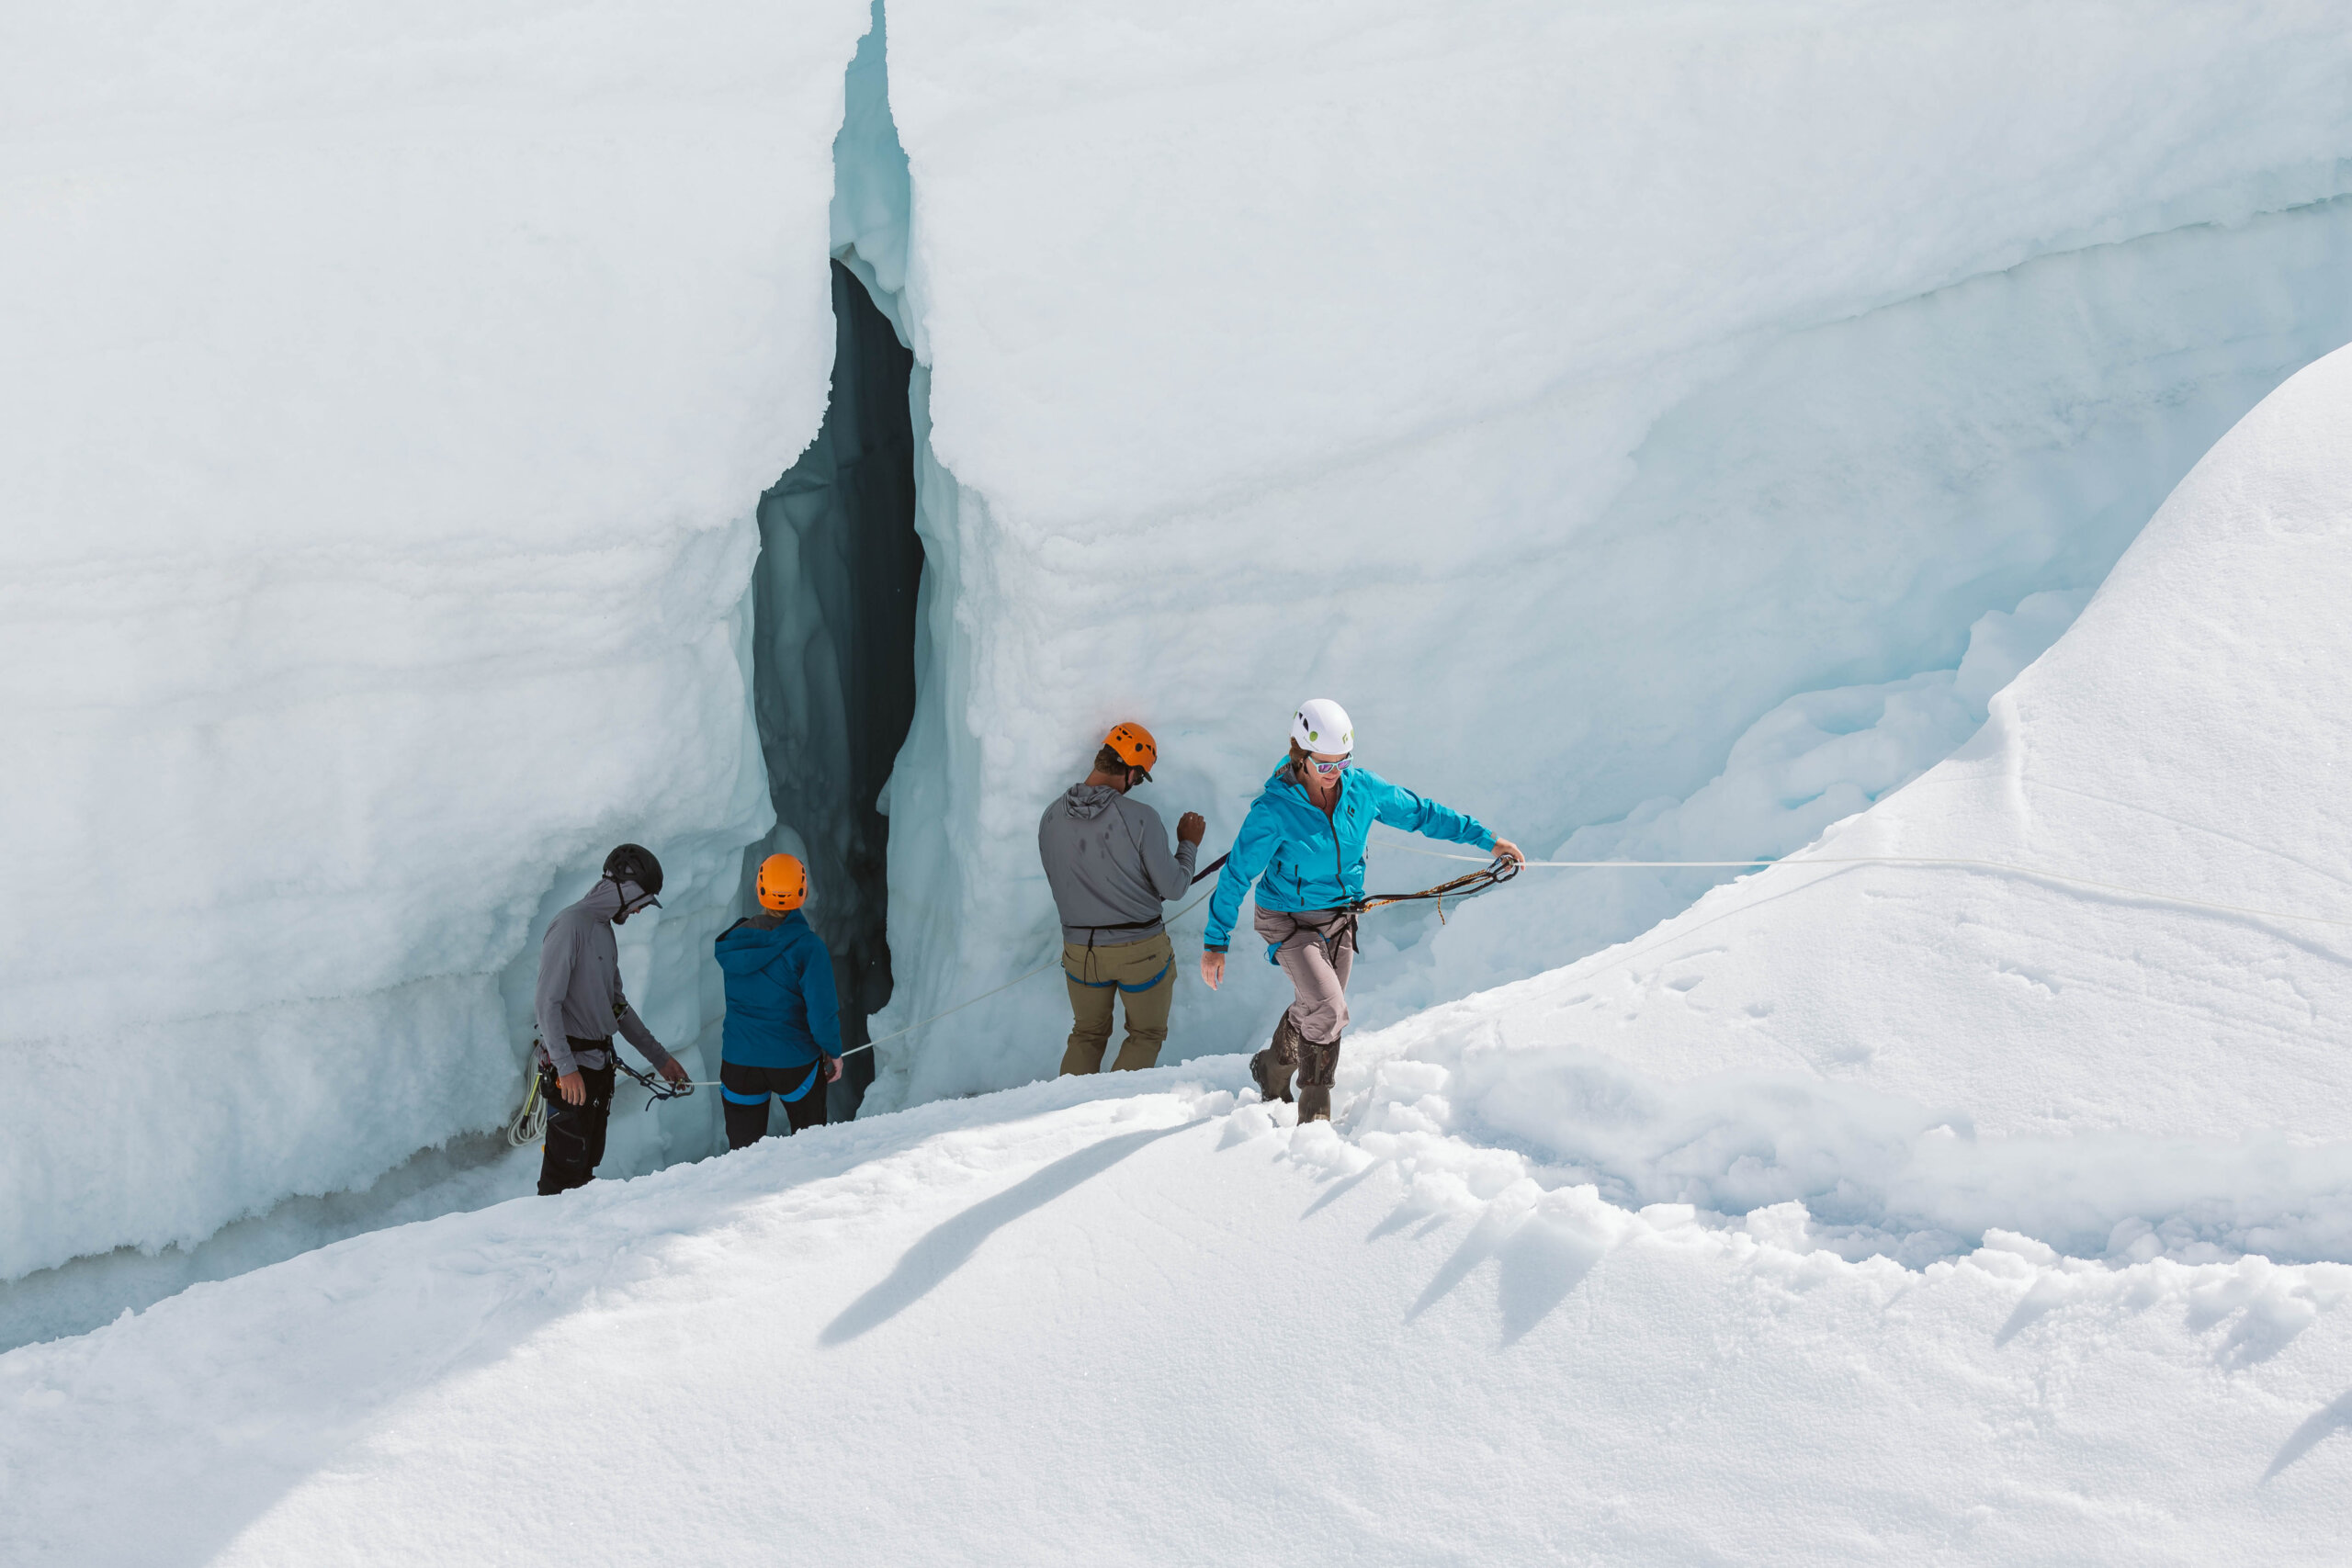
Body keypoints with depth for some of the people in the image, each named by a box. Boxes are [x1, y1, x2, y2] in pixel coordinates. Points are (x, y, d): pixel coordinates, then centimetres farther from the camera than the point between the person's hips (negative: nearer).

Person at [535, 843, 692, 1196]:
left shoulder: (604, 929, 15)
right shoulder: (570, 925, -14)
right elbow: (547, 1004, -20)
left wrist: (658, 1057, 22)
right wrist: (566, 1068, -25)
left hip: (600, 1064, 9)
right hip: (571, 1068, -9)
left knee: (589, 1160, 12)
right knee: (567, 1166, -8)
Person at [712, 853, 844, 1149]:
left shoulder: (734, 943, -5)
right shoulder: (807, 947, -18)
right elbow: (823, 1011, -19)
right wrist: (834, 1051, -3)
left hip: (739, 1062, 2)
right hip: (794, 1062, -2)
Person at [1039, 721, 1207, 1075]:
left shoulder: (1051, 818, -8)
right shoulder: (1140, 819, -21)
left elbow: (1057, 882, 5)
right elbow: (1173, 888, -13)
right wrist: (1188, 845, 4)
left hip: (1079, 949, 3)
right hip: (1141, 950, -3)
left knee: (1087, 1035, 23)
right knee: (1146, 1034, 18)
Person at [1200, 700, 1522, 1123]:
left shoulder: (1363, 788, -11)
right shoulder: (1274, 809, -23)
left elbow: (1420, 813, 3)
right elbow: (1236, 875, -16)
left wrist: (1486, 839, 6)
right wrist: (1215, 942, -13)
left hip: (1340, 918, 5)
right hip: (1289, 920, -5)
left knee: (1315, 1010, 13)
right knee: (1327, 1011, -19)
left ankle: (1273, 1072, 38)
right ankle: (1315, 1111, 2)